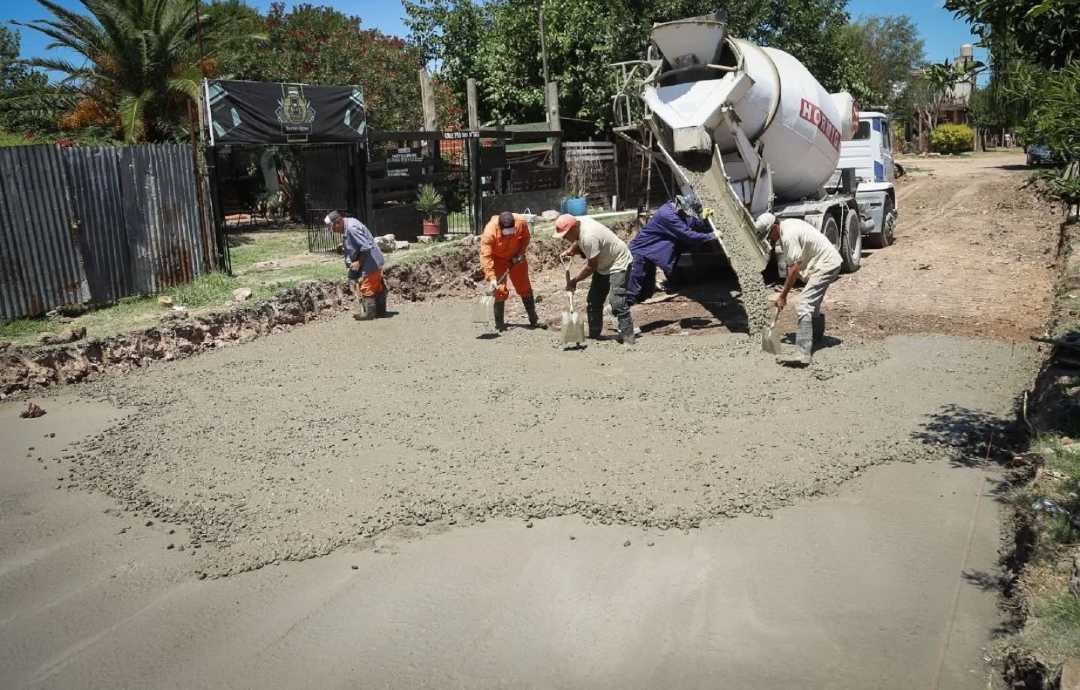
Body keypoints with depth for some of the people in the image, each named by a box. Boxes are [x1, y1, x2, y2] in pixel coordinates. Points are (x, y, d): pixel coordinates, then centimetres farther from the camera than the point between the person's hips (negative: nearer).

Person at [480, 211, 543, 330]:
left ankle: (534, 320, 19)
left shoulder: (521, 222, -27)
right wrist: (491, 278, -40)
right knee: (500, 290, -9)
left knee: (525, 288, 8)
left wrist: (521, 253, -19)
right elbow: (485, 256, -34)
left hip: (516, 258, 3)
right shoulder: (489, 232, -35)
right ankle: (499, 324, 4)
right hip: (498, 259, -3)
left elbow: (526, 237, -5)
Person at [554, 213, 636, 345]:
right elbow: (578, 244, 17)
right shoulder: (579, 223, -6)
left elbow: (591, 266, -25)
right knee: (593, 301, 9)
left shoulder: (589, 237, -34)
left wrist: (574, 280, -15)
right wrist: (570, 251, -3)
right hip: (603, 265, 10)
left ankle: (627, 336, -15)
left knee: (617, 302, -21)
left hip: (618, 264, -10)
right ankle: (594, 334, 18)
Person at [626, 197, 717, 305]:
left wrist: (703, 218, -12)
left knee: (647, 293, 14)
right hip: (640, 253, -10)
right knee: (630, 296, -10)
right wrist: (711, 236, -20)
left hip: (648, 255, 10)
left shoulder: (676, 211, 1)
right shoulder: (667, 215, -26)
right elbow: (688, 235, -26)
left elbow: (693, 225, 7)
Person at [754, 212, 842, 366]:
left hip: (826, 265, -11)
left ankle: (803, 354, -27)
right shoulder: (787, 225, 8)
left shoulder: (788, 236, -23)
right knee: (813, 303, 27)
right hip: (827, 262, 11)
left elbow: (794, 269, -22)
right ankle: (817, 336, 51)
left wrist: (782, 295, -16)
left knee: (804, 307, -20)